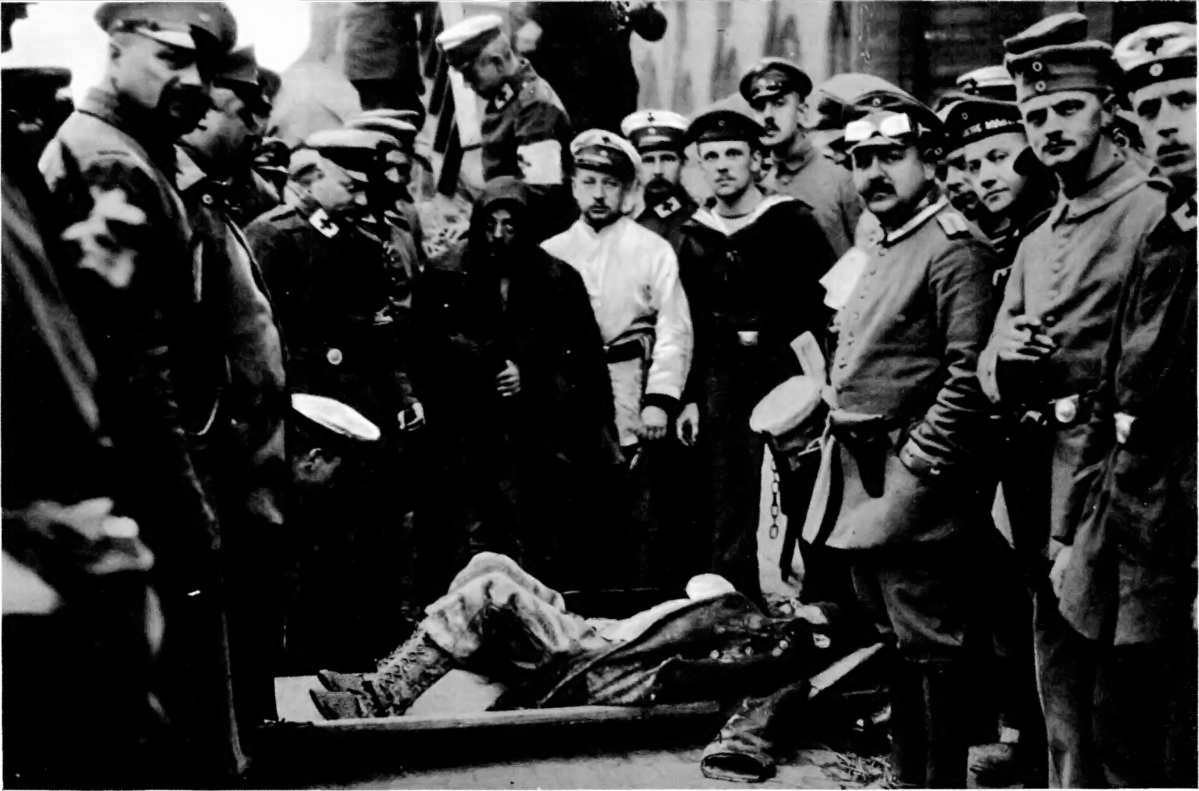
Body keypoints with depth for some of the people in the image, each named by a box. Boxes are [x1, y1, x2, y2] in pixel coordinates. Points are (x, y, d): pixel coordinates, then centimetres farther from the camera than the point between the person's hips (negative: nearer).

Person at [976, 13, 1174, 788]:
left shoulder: (1157, 213, -6)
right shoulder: (1036, 243, 20)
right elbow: (991, 365, 14)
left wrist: (1064, 368, -19)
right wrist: (1009, 363, -8)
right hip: (1049, 491, 8)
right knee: (1063, 695, 15)